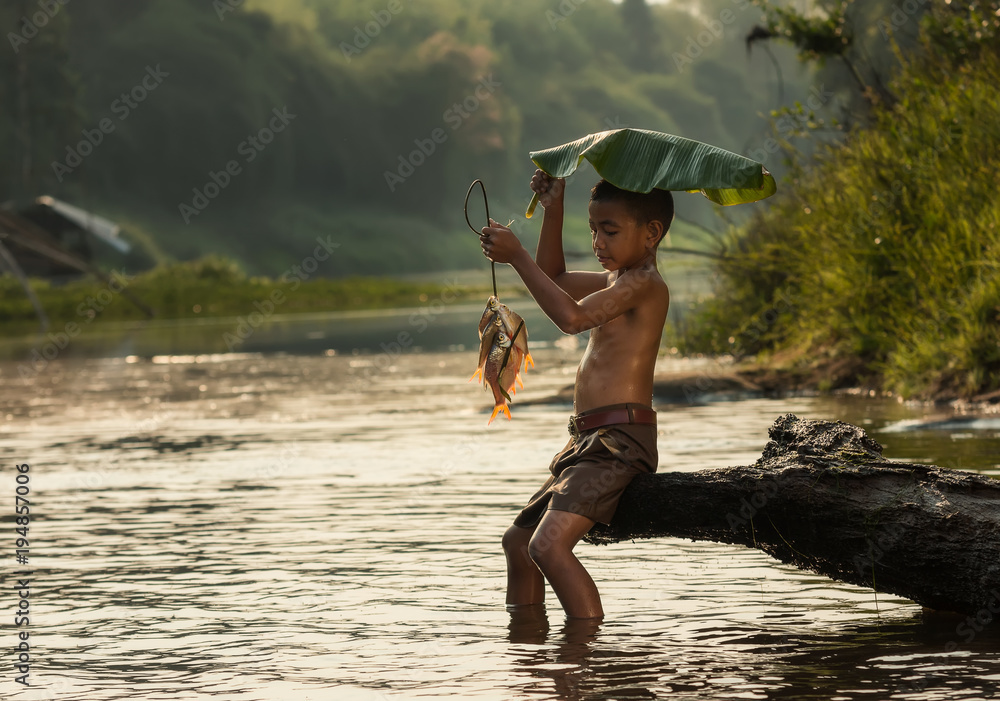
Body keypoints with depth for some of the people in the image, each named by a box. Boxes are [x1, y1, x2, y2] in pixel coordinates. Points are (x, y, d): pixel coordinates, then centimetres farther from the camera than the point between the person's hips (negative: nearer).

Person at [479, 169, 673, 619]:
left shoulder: (644, 284, -12)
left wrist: (517, 257, -19)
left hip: (620, 441, -11)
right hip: (589, 442, 11)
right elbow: (554, 278, 35)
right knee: (518, 540, 20)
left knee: (549, 544, -27)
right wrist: (553, 209, 23)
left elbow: (571, 316, -25)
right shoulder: (618, 281, 20)